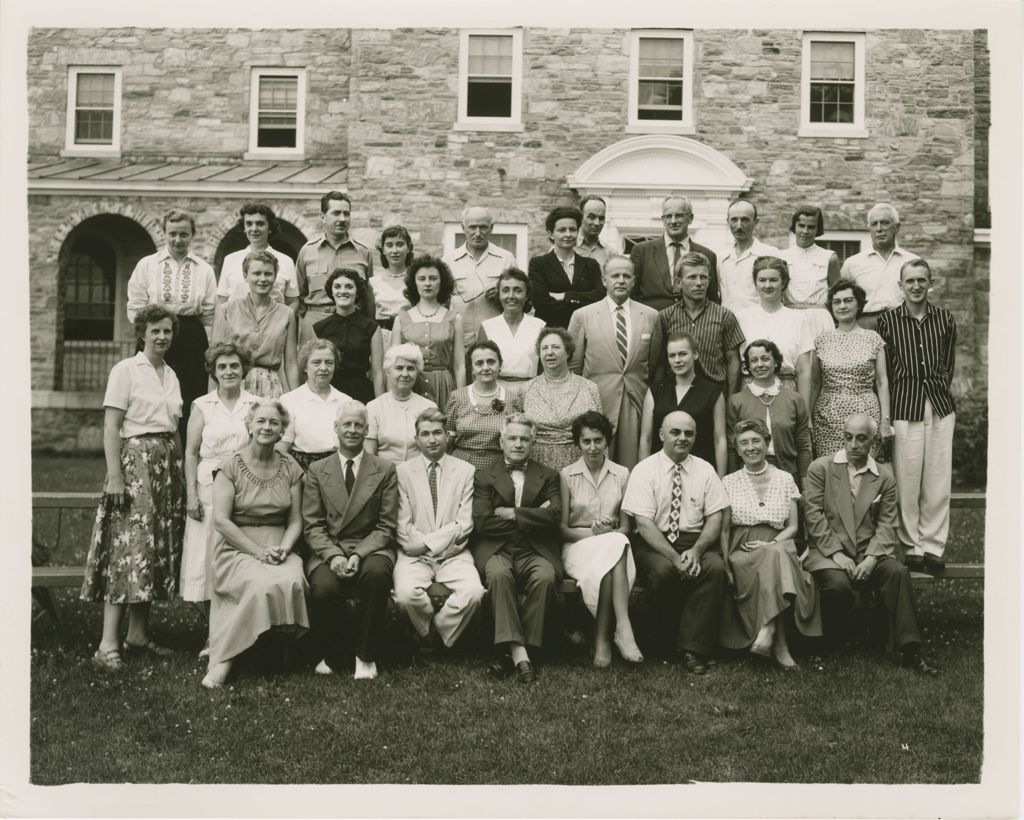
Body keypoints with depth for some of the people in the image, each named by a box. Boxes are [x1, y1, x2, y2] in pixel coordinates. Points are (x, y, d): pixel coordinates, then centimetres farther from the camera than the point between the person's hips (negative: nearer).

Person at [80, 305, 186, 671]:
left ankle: (138, 633, 14)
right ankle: (108, 644, -12)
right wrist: (115, 477, -17)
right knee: (128, 547, -12)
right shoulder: (125, 370, -4)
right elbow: (111, 428, -10)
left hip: (168, 465, 7)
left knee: (158, 548, 7)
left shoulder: (171, 375, 15)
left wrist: (181, 473, 12)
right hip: (135, 460, -7)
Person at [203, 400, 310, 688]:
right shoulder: (231, 466, 0)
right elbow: (221, 520, -7)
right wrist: (258, 552, -15)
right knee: (264, 584, -34)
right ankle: (222, 661, -23)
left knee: (292, 581, -31)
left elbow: (295, 521, 10)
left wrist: (283, 549, -11)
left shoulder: (290, 468, 10)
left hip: (280, 548, 3)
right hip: (237, 548, -3)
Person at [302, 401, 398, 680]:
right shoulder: (316, 471, 12)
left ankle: (365, 657, -17)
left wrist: (358, 555, -15)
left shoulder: (385, 470, 8)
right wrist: (333, 555, -14)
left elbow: (386, 526, 2)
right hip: (327, 550, 1)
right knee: (324, 587, -32)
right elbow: (312, 525, 4)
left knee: (376, 573, -36)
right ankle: (330, 656, -3)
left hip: (371, 549, 0)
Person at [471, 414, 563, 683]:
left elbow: (554, 516, -1)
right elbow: (481, 522, -3)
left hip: (536, 551, 1)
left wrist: (512, 514, -6)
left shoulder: (548, 477, 17)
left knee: (546, 577, -33)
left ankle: (512, 653, -26)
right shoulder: (484, 477, 13)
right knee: (498, 575, -35)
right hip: (495, 550, -1)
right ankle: (519, 653, -37)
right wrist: (531, 517, -3)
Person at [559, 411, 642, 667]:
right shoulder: (566, 475, 4)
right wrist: (592, 533, -15)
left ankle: (603, 639, -36)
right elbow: (562, 528, 2)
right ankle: (622, 627, -41)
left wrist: (609, 533, -14)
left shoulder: (622, 474, 9)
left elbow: (626, 526, 8)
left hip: (614, 544, 2)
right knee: (612, 554, -36)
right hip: (578, 545, -1)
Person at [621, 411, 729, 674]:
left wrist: (696, 550, -16)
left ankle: (693, 649, -22)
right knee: (663, 571, -34)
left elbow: (715, 517, 3)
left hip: (696, 541, 2)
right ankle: (667, 642, -9)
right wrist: (673, 556, -22)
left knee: (715, 568, -29)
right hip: (654, 543, -2)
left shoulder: (704, 470, 9)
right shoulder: (644, 470, -1)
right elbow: (644, 523, -10)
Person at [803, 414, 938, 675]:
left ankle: (909, 649, -21)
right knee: (838, 584, -32)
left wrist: (871, 558, -13)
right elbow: (813, 515, -3)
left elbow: (886, 525, 5)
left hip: (869, 553, 2)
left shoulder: (885, 478, 12)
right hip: (827, 551, -2)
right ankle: (832, 646, -7)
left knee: (898, 572, -27)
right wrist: (836, 553, -13)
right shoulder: (820, 468, 5)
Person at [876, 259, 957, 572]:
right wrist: (885, 414, -1)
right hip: (904, 406, -2)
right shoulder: (887, 321, 2)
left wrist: (939, 389, 1)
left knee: (938, 479, 3)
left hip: (940, 405, 2)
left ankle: (933, 545, 12)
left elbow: (948, 364, 14)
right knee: (907, 479, 0)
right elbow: (883, 370, 3)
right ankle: (912, 544, 11)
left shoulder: (945, 320, 8)